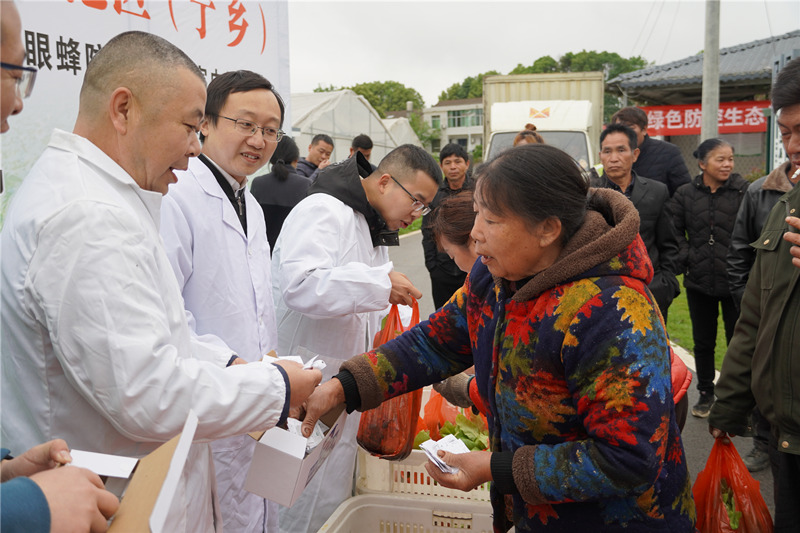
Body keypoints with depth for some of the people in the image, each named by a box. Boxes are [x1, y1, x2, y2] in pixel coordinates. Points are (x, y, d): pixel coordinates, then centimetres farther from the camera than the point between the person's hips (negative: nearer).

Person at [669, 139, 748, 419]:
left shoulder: (745, 191, -5)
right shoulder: (685, 194, 1)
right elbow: (674, 231, 6)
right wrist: (686, 258, -6)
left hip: (735, 282, -2)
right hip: (699, 281, 2)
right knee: (703, 341, 14)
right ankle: (705, 393, 30)